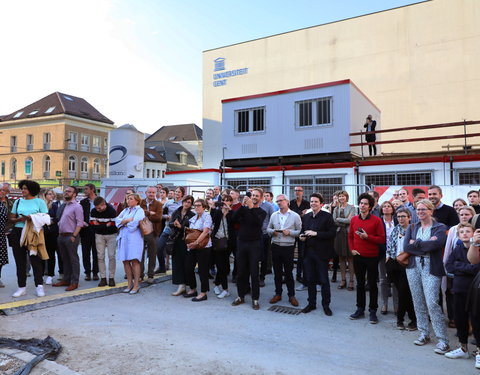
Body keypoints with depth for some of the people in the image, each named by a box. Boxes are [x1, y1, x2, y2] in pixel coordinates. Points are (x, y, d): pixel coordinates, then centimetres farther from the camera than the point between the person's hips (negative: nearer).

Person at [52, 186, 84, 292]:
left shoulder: (76, 206, -9)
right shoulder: (63, 206, 16)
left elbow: (79, 223, -15)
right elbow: (60, 221, 20)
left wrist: (74, 236, -19)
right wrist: (59, 234, 11)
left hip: (71, 236, -8)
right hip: (61, 236, 8)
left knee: (73, 260, -2)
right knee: (65, 259, 15)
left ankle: (74, 282, 4)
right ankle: (66, 279, 24)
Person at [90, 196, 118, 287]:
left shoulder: (112, 211, -19)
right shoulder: (93, 211, -7)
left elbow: (113, 226, -20)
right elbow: (93, 226, -10)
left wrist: (99, 226, -15)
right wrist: (106, 225, -17)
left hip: (111, 235, -3)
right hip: (99, 235, 3)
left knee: (111, 256, -5)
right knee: (100, 256, 1)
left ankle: (111, 278, 4)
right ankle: (103, 278, 8)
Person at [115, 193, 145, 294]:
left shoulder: (140, 211, 1)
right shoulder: (125, 210, 21)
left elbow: (134, 223, -13)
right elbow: (117, 220, 8)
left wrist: (123, 222, 2)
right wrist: (128, 220, -7)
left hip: (134, 238, -6)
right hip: (123, 237, 6)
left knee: (134, 260, -9)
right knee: (125, 261, 4)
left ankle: (136, 285, -2)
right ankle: (130, 284, 14)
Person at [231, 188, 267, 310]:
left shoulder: (262, 212, 3)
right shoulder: (243, 209, 9)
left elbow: (258, 222, -18)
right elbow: (234, 218, -9)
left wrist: (251, 207, -27)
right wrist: (243, 205, -19)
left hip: (254, 244, -2)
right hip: (241, 243, 3)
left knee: (254, 273, 0)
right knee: (241, 272, 9)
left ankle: (255, 299, 10)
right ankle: (241, 296, 22)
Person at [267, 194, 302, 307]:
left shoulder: (295, 216, -2)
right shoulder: (273, 215, 9)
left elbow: (299, 231, -3)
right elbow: (268, 229, 14)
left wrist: (289, 232, -17)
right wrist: (273, 232, -7)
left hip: (288, 247, -3)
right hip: (275, 246, 3)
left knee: (288, 272, 3)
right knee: (277, 272, 10)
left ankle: (291, 295, 15)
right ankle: (278, 293, 23)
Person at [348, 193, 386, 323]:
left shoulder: (376, 220, -7)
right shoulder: (354, 219, 5)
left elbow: (382, 239, -8)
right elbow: (350, 236, 15)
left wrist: (367, 236, -19)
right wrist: (352, 249, 2)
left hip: (372, 257, -4)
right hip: (358, 256, 4)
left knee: (372, 284, 5)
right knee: (360, 283, 13)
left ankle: (373, 311, 17)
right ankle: (360, 309, 24)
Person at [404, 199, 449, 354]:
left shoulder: (440, 228, 0)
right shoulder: (412, 228, 13)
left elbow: (435, 245, -18)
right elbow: (406, 247, -1)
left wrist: (415, 243, -6)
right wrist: (425, 246, -11)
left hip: (431, 268, -5)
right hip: (413, 267, 5)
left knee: (432, 303, -11)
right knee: (418, 301, 9)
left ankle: (443, 340, -1)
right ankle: (424, 333, 23)